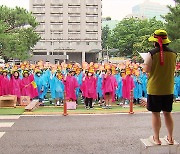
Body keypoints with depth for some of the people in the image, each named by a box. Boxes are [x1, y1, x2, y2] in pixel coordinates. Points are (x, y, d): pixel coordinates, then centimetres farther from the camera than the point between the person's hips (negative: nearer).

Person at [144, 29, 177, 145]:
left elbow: (147, 69, -11)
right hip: (168, 89, 4)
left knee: (155, 113, 5)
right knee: (167, 113, 15)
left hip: (154, 89, -4)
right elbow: (173, 69, 13)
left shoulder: (152, 53, -13)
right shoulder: (173, 54, 1)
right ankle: (170, 138, 23)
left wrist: (146, 61, 6)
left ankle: (156, 138, 14)